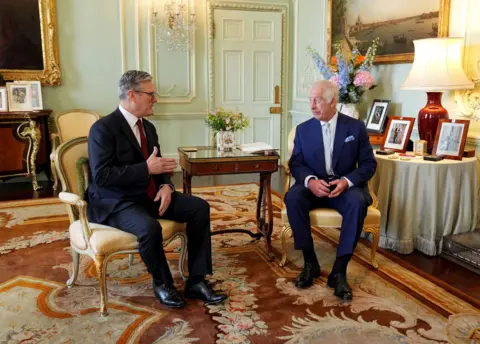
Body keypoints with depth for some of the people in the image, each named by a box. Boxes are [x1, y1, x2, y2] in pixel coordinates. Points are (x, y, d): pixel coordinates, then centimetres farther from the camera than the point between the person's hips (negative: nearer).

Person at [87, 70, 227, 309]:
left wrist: (166, 186, -8)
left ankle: (196, 281, -5)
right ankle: (162, 284, -7)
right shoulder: (103, 128, -14)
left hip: (149, 195, 8)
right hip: (116, 202, -8)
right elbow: (101, 176, -23)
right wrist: (147, 168, -25)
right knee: (150, 227, -37)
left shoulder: (148, 127, 11)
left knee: (200, 207, -9)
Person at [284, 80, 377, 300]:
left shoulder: (356, 127, 0)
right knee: (292, 198, -31)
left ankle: (339, 270, -26)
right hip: (313, 186, 1)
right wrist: (310, 180, -22)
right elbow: (296, 164, 0)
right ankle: (310, 261, -17)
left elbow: (369, 164, -1)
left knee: (357, 203, -35)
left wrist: (346, 181, -20)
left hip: (345, 186, -1)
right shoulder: (303, 129, 5)